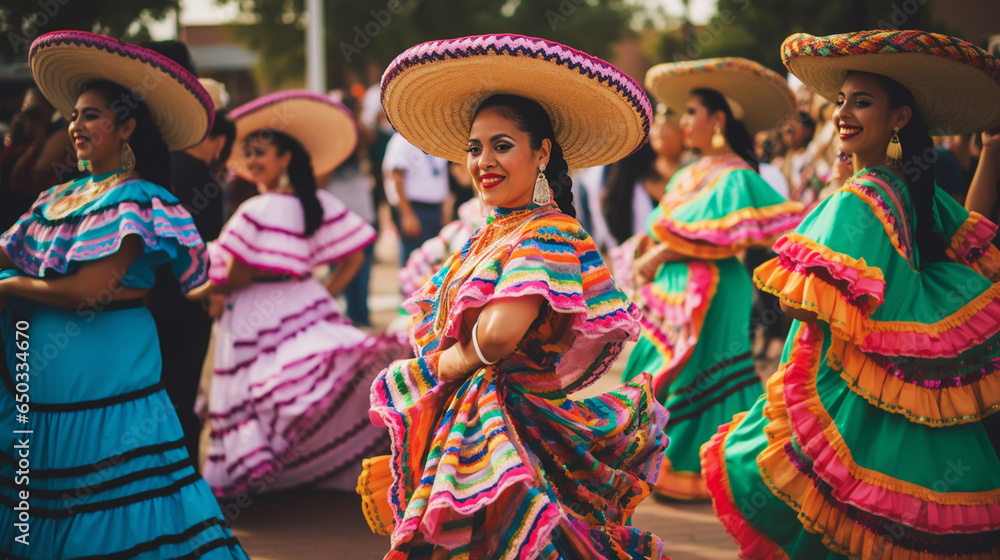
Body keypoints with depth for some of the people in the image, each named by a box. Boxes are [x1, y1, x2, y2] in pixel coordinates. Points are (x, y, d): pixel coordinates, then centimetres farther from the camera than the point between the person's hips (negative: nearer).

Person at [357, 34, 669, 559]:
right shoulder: (486, 237, 13)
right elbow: (429, 332, 13)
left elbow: (499, 334, -27)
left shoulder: (548, 235, -14)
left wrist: (448, 361, -8)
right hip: (460, 424, 8)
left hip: (511, 427, -8)